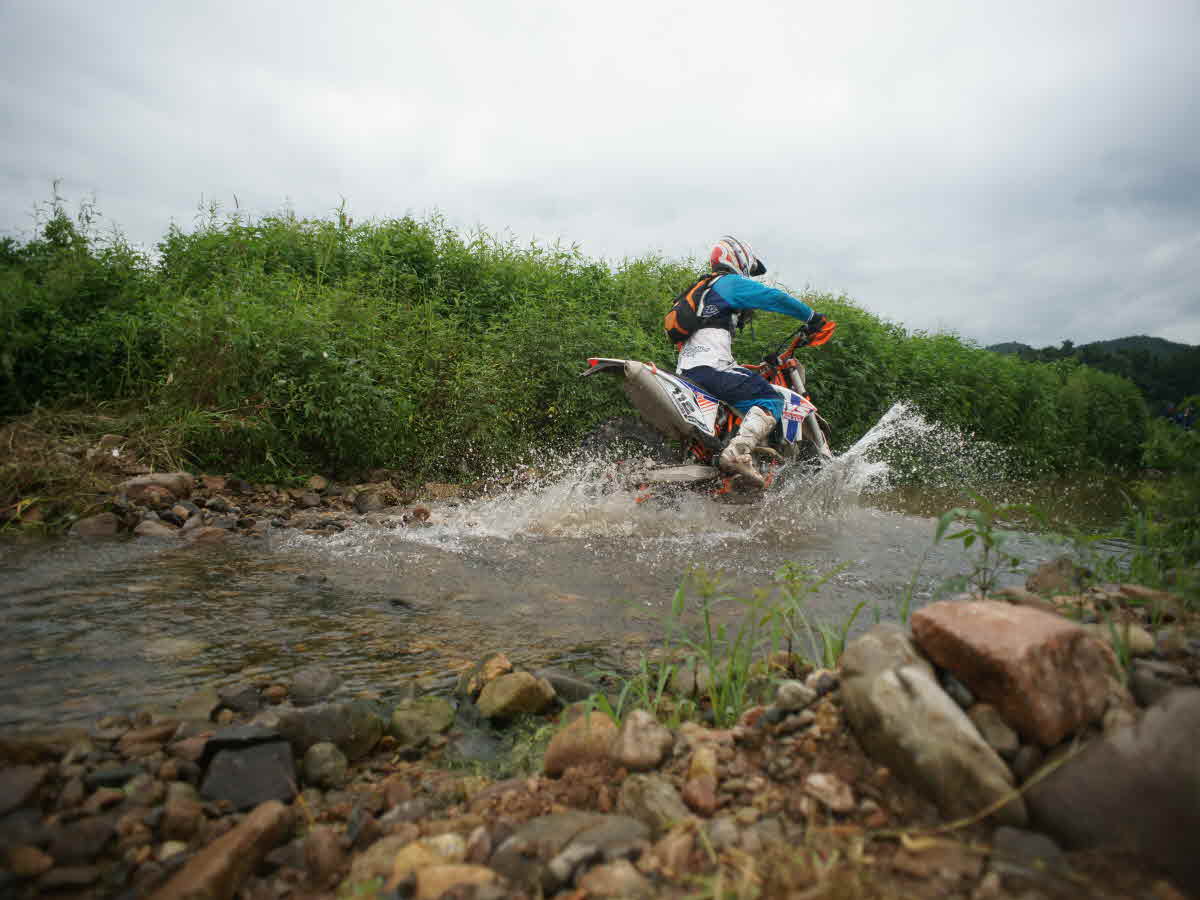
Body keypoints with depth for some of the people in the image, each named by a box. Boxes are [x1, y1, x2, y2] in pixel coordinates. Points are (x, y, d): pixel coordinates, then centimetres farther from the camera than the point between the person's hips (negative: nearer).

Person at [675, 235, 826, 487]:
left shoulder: (702, 289, 32)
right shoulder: (731, 283, 4)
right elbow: (775, 298, -6)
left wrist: (738, 368, 41)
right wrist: (813, 317, 4)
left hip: (685, 371, 10)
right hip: (709, 368, -10)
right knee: (771, 400, -15)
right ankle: (737, 453, -33)